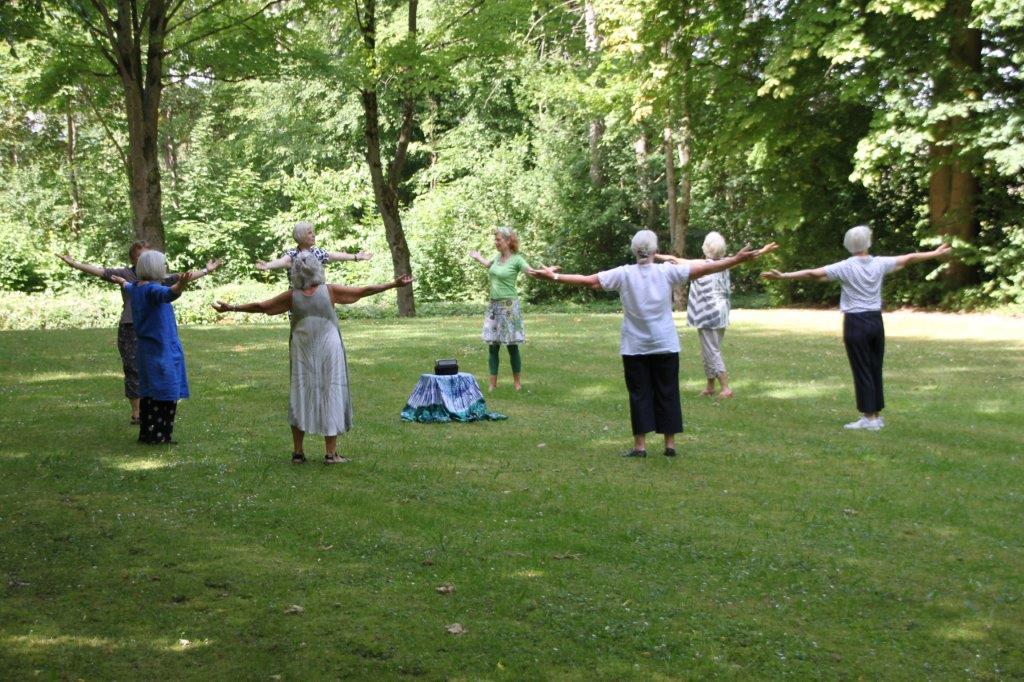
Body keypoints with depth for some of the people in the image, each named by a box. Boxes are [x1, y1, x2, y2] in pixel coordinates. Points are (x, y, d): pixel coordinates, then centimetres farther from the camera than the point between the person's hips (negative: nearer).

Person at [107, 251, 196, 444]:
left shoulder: (135, 288, 10)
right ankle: (159, 435, -7)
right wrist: (181, 285, -65)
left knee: (149, 391, 14)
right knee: (165, 392, -7)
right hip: (162, 349, -10)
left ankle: (147, 433, 18)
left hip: (147, 347, 10)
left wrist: (122, 282, 61)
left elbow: (129, 287, 37)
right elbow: (167, 293, -44)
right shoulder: (152, 289, -19)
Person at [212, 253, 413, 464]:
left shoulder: (292, 296, -2)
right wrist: (394, 284, 5)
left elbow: (260, 306, 4)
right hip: (328, 352, -1)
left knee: (300, 397, 9)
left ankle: (298, 452, 10)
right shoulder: (330, 291, -5)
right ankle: (330, 453, 2)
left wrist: (232, 308, 15)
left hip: (302, 354, 2)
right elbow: (364, 291, -2)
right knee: (331, 395, 3)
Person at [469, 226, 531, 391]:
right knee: (492, 345, 4)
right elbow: (489, 265, 33)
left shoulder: (516, 260, -9)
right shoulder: (498, 257, 9)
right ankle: (493, 384, 10)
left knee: (512, 345, -1)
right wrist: (478, 257, 48)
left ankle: (517, 383, 10)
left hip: (509, 305, -6)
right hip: (494, 305, 6)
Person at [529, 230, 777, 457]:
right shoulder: (667, 272, -6)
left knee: (639, 394, 5)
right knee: (667, 393, 8)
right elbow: (705, 268, -6)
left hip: (635, 347, 0)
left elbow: (587, 280, -8)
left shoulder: (623, 274, -7)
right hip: (665, 345, 0)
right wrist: (738, 259, -3)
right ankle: (670, 443, 10)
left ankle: (640, 445, 2)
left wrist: (554, 277, -2)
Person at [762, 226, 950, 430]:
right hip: (876, 321, 4)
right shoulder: (879, 263, 2)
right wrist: (935, 253, 28)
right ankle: (877, 416, 18)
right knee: (875, 370, 12)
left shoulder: (845, 267, -9)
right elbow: (909, 258, 14)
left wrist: (783, 276, -14)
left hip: (856, 323, -4)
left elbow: (812, 273, -15)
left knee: (862, 372, 0)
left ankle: (869, 418, 1)